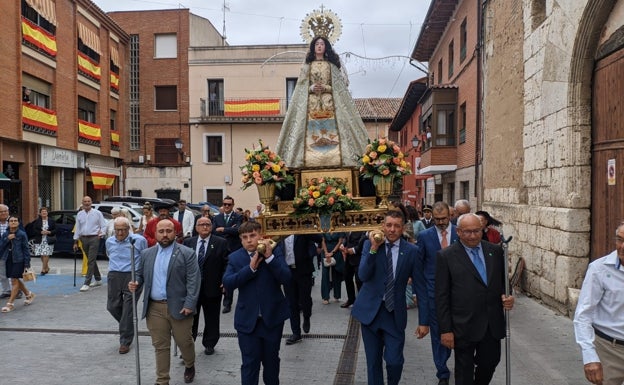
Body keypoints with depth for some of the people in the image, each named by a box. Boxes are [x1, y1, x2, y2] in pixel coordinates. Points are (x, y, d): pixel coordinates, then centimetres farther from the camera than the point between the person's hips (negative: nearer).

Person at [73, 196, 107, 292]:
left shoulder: (97, 213, -1)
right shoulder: (79, 214, 10)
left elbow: (103, 226, 2)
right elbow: (77, 228, 12)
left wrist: (100, 234, -11)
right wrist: (75, 242, 9)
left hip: (94, 238, -5)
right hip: (84, 239, 5)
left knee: (91, 261, -10)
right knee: (92, 260, 14)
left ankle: (86, 283, -11)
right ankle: (98, 279, 27)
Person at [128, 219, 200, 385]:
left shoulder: (187, 253, -6)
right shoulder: (146, 254, 8)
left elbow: (193, 280, -10)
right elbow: (140, 275, 17)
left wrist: (189, 304, -17)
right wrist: (136, 284, -7)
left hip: (179, 307, -3)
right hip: (154, 308, 3)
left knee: (184, 342, 11)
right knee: (160, 346, 9)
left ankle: (190, 366, 39)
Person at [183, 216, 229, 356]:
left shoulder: (221, 243, -2)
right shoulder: (188, 242, 4)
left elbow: (226, 264, -2)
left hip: (212, 287, -1)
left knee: (212, 318, 12)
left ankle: (209, 344, 29)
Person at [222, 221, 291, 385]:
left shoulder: (274, 252, -4)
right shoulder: (235, 258, -2)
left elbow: (286, 279, -15)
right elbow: (227, 283, -14)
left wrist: (269, 257, -23)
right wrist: (251, 268, -21)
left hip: (273, 317, 1)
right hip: (248, 319, 0)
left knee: (271, 360, 18)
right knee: (249, 363, 2)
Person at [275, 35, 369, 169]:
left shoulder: (332, 66, 12)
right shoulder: (307, 66, 13)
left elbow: (338, 86, 6)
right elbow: (301, 87, 8)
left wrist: (325, 87, -11)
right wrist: (311, 88, -12)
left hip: (328, 103, 0)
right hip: (311, 103, 0)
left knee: (331, 131, -9)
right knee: (312, 131, -9)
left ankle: (334, 160, -11)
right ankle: (312, 161, -11)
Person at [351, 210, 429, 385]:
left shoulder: (411, 251, -4)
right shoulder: (370, 244, -3)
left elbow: (420, 287, -2)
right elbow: (363, 276, -13)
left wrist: (423, 321, -3)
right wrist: (374, 248, -23)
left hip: (395, 313, -1)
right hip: (370, 310, 1)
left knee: (394, 360, -4)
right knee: (373, 361, 10)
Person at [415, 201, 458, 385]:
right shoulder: (424, 236, -1)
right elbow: (418, 265, 2)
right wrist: (417, 291, 0)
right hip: (433, 292, 0)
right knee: (438, 333, 7)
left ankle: (442, 362, 37)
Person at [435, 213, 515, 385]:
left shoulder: (495, 251, 4)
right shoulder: (446, 256, -8)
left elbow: (503, 280, 15)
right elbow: (441, 296, -8)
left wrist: (506, 296, -7)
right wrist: (445, 329, -10)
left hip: (493, 324, 4)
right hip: (464, 326, -4)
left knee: (490, 364, 17)